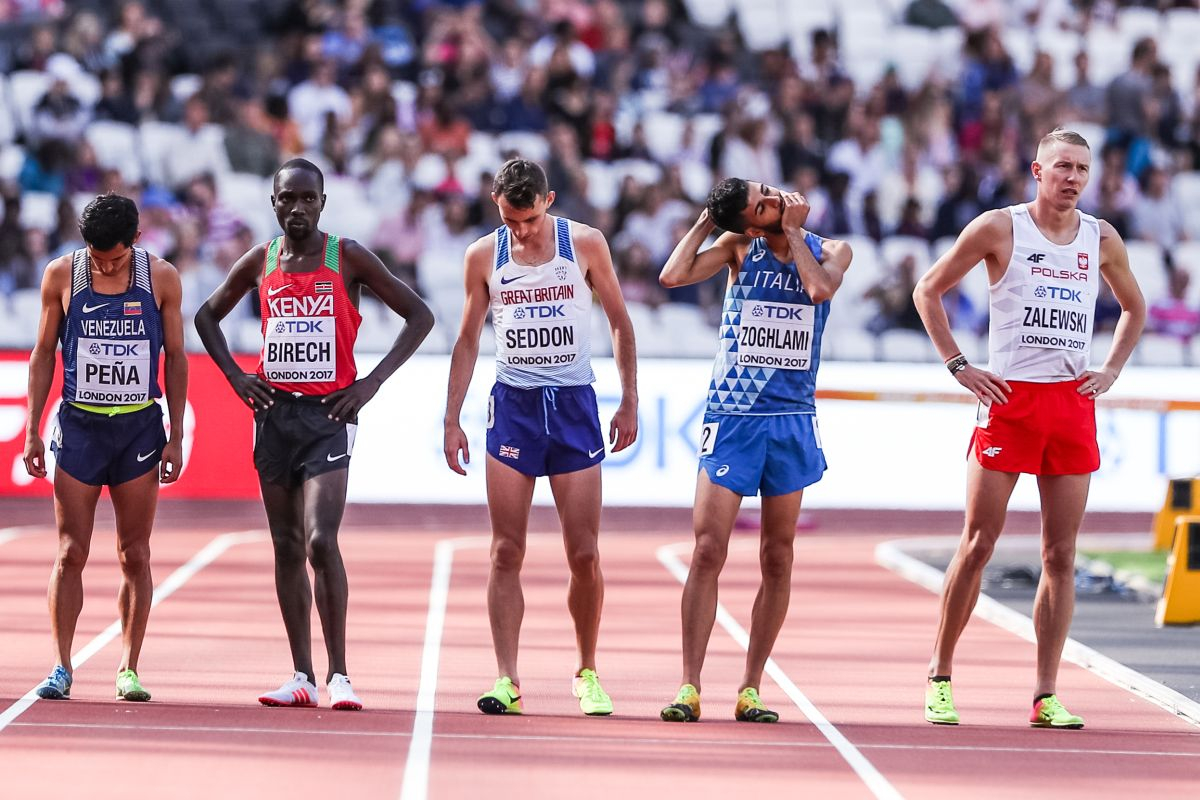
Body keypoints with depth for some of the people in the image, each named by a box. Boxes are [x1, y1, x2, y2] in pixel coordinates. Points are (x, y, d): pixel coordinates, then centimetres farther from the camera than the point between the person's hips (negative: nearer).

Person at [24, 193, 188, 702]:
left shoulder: (161, 278, -1)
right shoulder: (61, 275, -1)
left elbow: (175, 357, 5)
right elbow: (44, 353, 6)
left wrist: (176, 436, 1)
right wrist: (32, 431, 2)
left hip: (140, 429, 0)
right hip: (78, 426, 0)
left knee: (135, 556, 1)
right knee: (70, 553, -3)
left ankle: (128, 670, 6)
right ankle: (61, 667, 2)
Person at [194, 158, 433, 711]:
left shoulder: (348, 259, -4)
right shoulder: (260, 262, 6)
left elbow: (419, 316, 0)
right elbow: (207, 316, 22)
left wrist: (373, 381, -7)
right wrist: (234, 375, 7)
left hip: (328, 415, -4)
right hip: (274, 411, 4)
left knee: (321, 541, -17)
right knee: (287, 546, 7)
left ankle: (338, 674, -11)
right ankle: (302, 677, 13)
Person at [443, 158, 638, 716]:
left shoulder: (585, 245, -1)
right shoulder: (483, 256, 2)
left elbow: (619, 323, 8)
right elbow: (468, 340, 10)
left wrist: (629, 402, 3)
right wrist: (452, 420, 5)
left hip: (574, 404, -1)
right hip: (512, 404, 1)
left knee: (585, 555, -2)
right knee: (506, 553, -5)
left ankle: (587, 673, 15)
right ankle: (506, 680, -5)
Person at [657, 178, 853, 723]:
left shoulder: (829, 251, 4)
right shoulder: (738, 246, 2)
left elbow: (820, 288, -18)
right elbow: (672, 276, -12)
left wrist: (794, 231, -9)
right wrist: (705, 222, -5)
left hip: (791, 419, 2)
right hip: (731, 417, -2)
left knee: (777, 559, 4)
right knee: (708, 550, -9)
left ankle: (751, 688, 10)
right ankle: (689, 686, -8)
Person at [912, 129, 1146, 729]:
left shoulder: (1101, 240, 9)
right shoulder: (999, 228, -2)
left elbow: (1134, 308, 25)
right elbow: (928, 290, 4)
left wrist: (1111, 370, 11)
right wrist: (958, 366, -4)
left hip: (1073, 404, 4)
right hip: (1009, 398, -3)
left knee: (1060, 554, 2)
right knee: (978, 545, -3)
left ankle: (1046, 696, 5)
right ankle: (940, 675, 10)